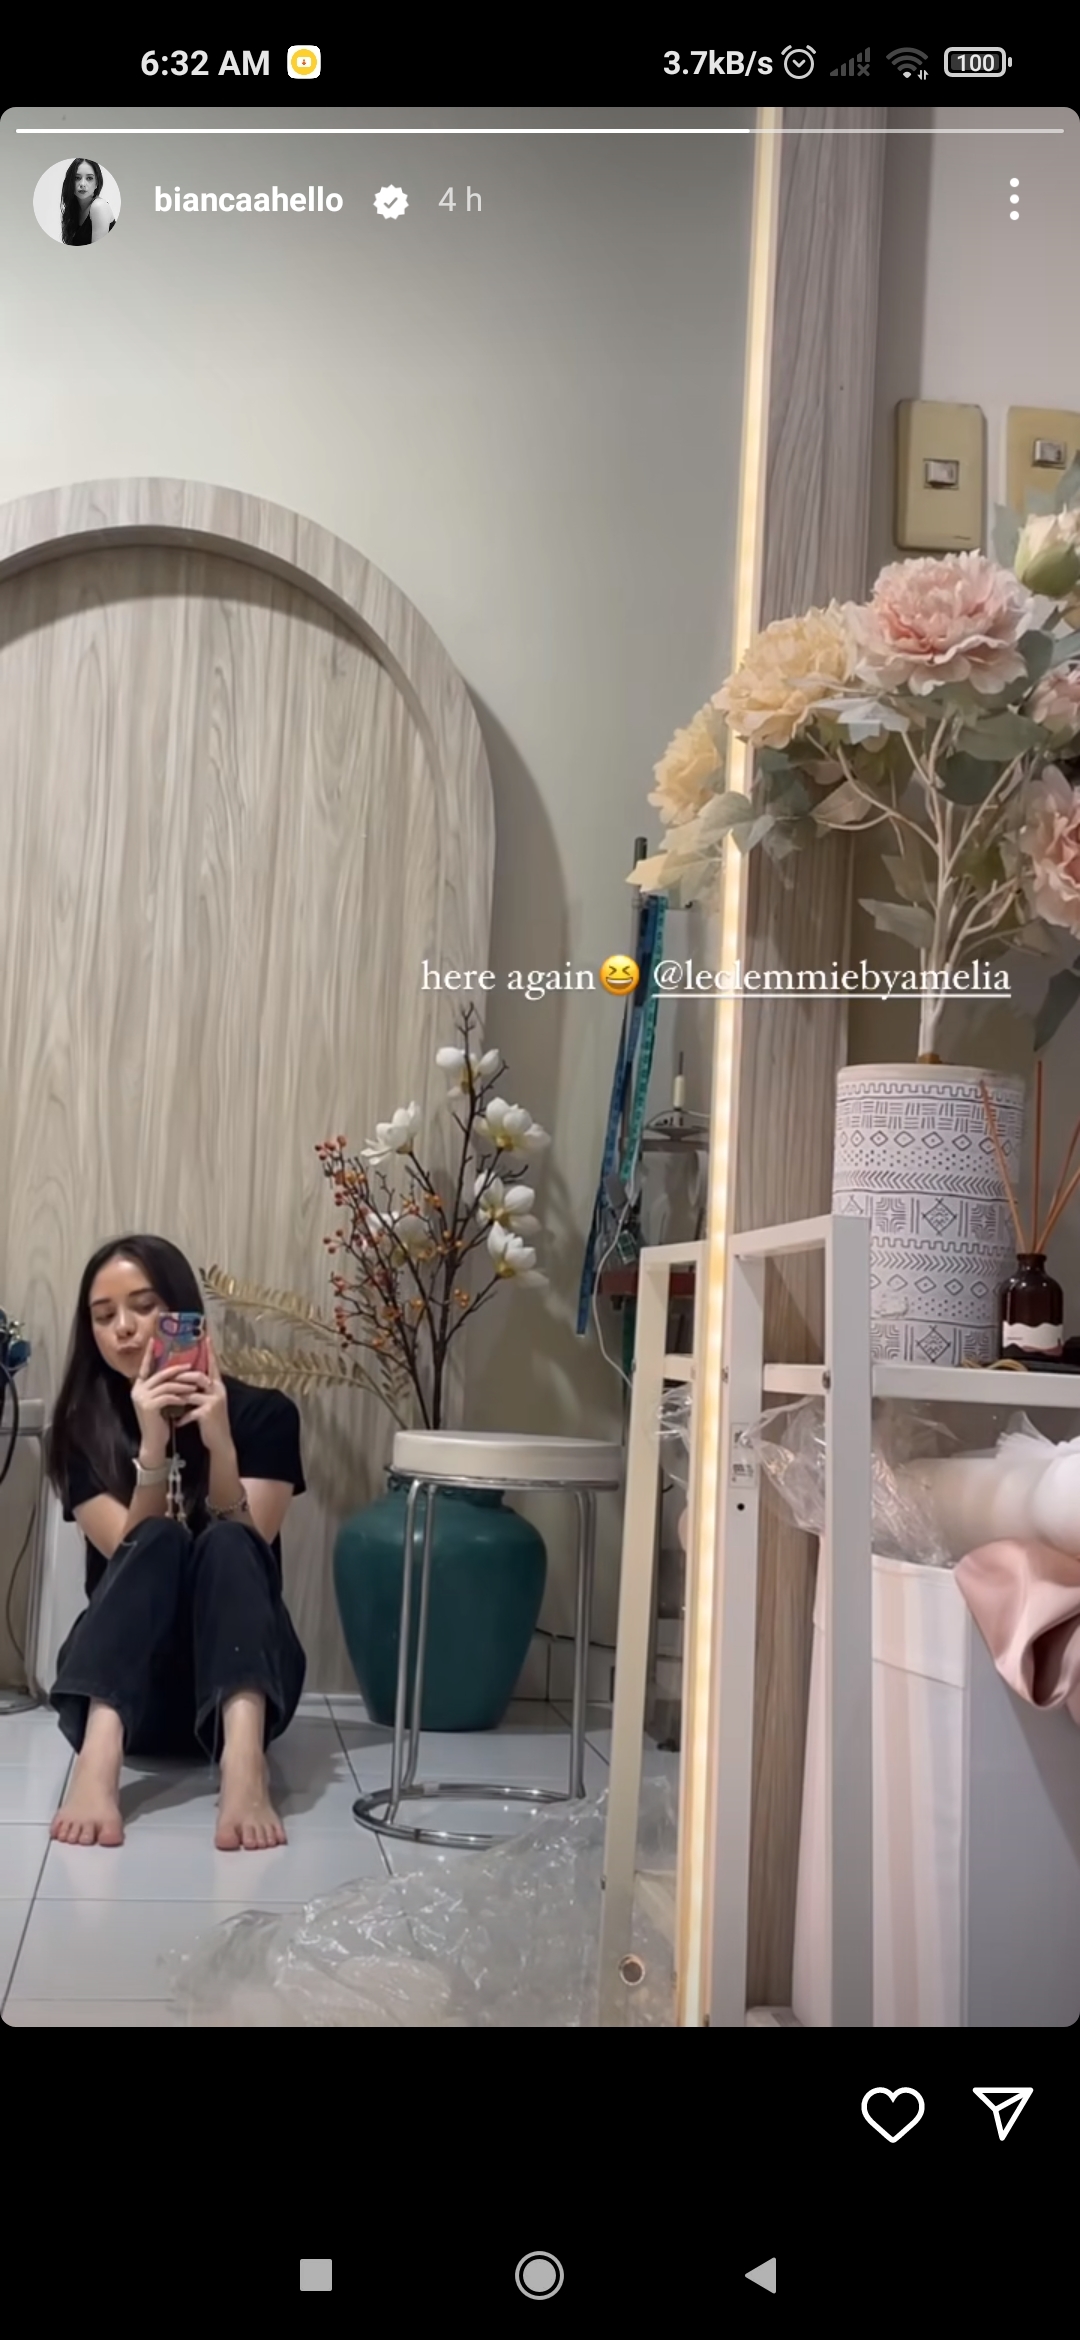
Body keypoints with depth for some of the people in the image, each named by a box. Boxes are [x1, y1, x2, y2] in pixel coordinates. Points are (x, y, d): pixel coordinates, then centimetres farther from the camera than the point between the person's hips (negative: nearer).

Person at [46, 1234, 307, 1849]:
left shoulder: (264, 1413, -1)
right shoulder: (82, 1427, 1)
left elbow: (244, 1549, -12)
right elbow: (133, 1552, -12)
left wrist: (219, 1444, -26)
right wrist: (152, 1448, -26)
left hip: (242, 1678, 0)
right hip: (120, 1688, 0)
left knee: (225, 1543, -30)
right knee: (158, 1540, -29)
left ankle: (243, 1767, -55)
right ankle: (97, 1765, -54)